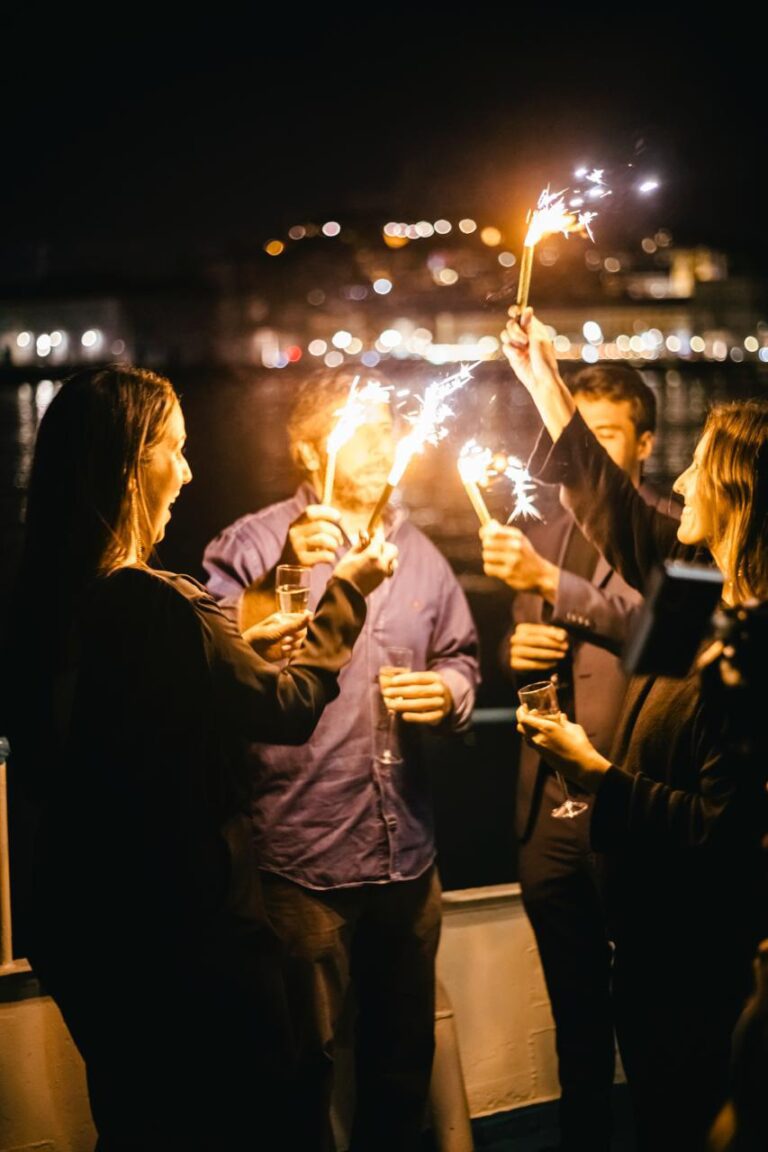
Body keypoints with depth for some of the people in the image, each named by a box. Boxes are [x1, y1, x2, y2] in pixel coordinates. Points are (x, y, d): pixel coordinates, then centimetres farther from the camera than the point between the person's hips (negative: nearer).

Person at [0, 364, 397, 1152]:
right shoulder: (156, 605, -26)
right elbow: (290, 707, -10)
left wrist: (246, 643, 15)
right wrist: (347, 593, 2)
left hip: (83, 929, 8)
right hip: (188, 932, -8)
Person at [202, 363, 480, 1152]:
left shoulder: (417, 553, 12)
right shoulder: (254, 546, -7)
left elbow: (459, 654, 21)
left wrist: (449, 691, -1)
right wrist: (283, 576, -31)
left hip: (406, 856, 5)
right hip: (301, 860, -5)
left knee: (403, 1056, 18)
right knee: (303, 1060, 8)